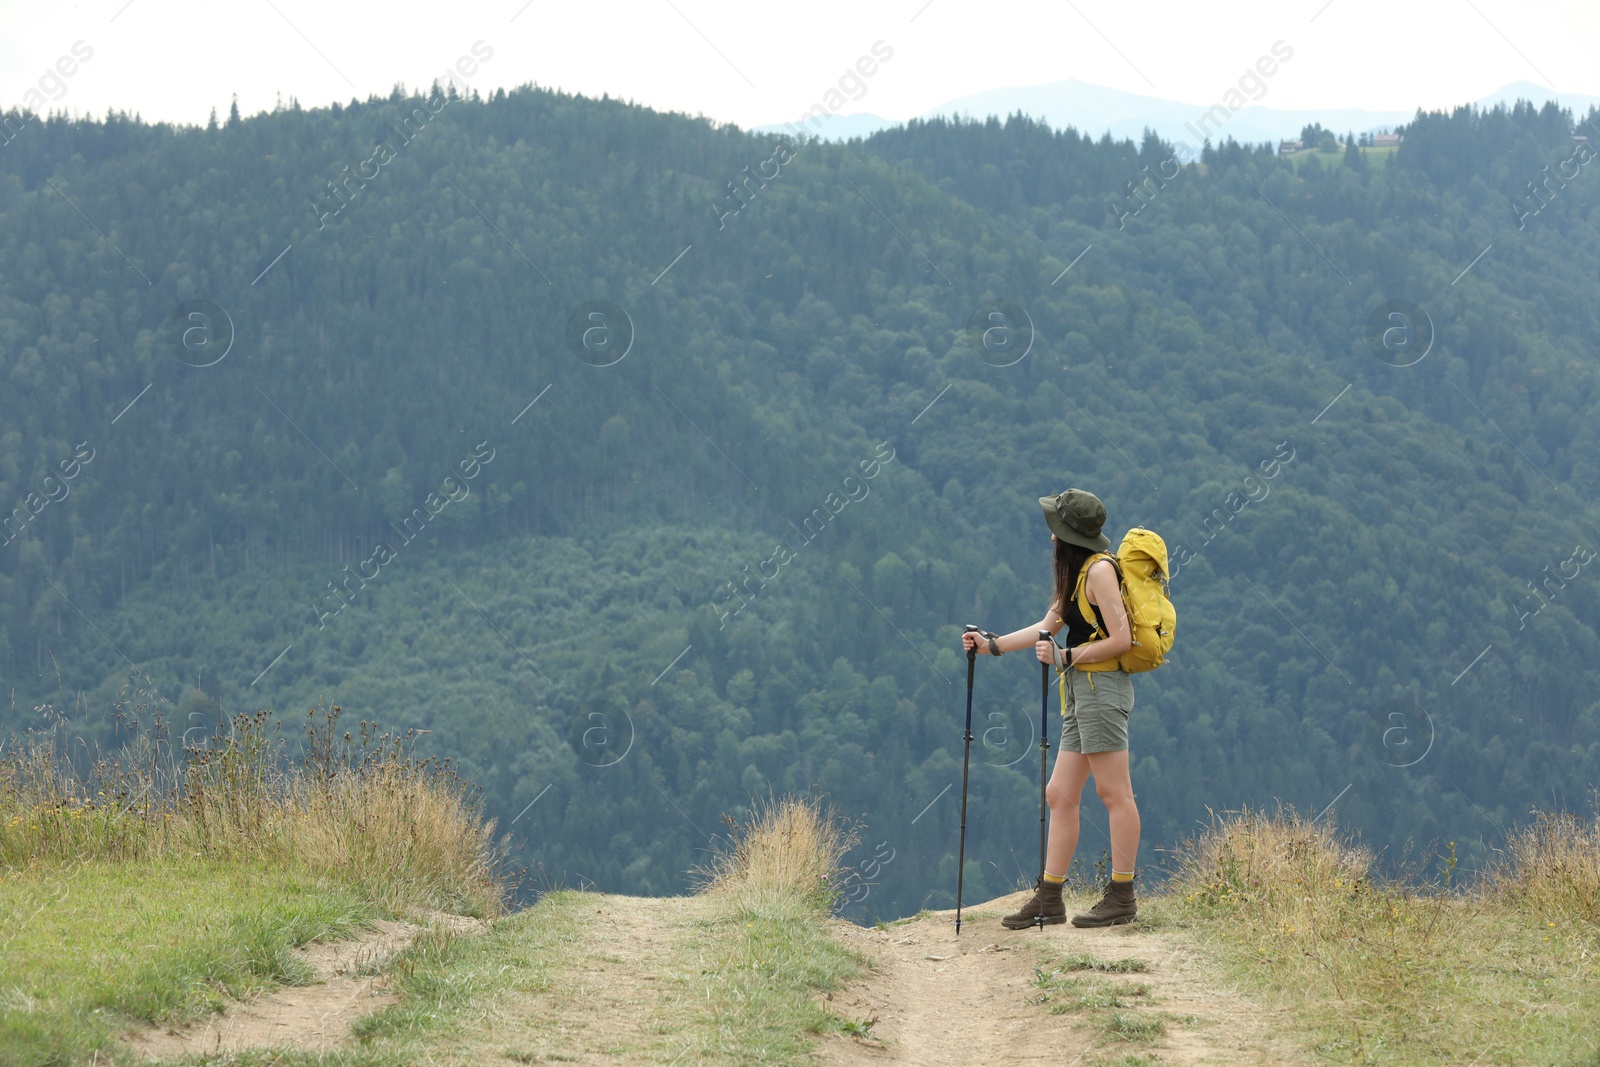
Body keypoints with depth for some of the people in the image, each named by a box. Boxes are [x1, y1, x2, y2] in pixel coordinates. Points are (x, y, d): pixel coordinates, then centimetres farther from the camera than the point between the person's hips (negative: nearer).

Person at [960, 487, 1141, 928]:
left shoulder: (1100, 569, -11)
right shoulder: (1077, 571, 19)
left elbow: (1121, 639, -16)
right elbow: (1048, 627, 25)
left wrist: (1066, 657, -13)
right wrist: (991, 644, 22)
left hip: (1102, 685, -10)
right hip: (1083, 691, 10)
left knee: (1114, 792, -7)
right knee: (1060, 796, 7)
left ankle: (1122, 897, -5)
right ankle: (1049, 899, 8)